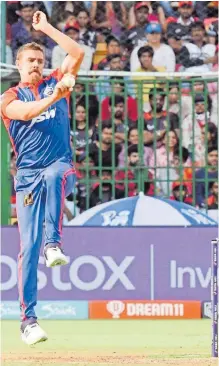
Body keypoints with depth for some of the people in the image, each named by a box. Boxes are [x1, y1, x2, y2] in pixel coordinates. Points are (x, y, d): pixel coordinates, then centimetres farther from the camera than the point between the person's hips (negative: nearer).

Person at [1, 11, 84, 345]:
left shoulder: (55, 84, 15)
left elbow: (77, 54, 4)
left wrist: (46, 28, 6)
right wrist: (53, 97, -30)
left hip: (61, 167, 1)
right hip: (28, 176, -1)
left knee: (54, 175, -39)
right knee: (28, 246, -7)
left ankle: (54, 243, -37)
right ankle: (28, 319, -5)